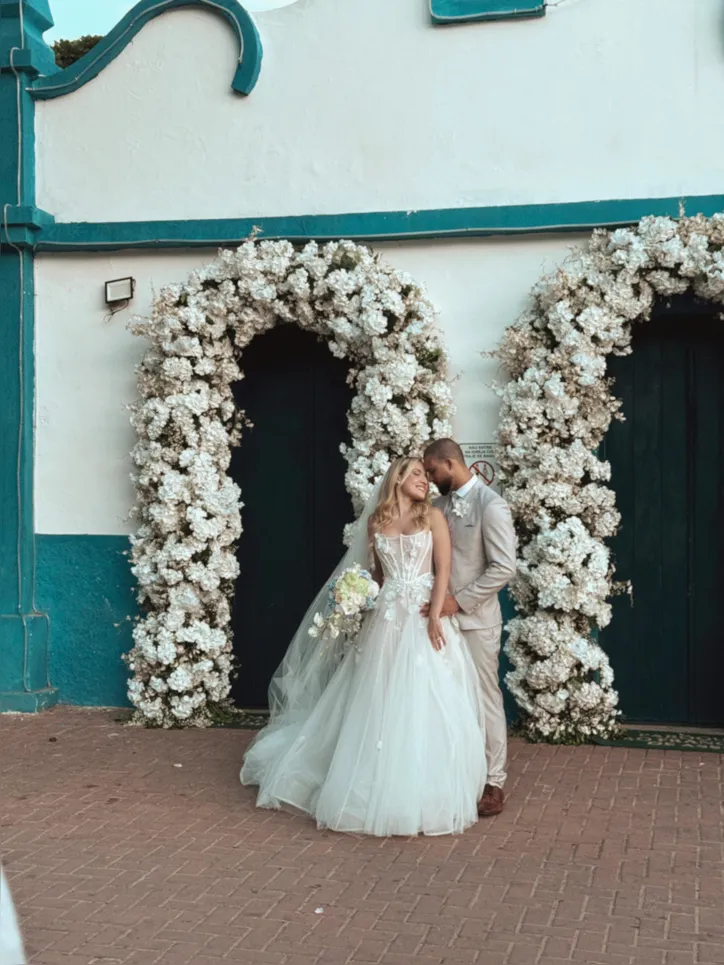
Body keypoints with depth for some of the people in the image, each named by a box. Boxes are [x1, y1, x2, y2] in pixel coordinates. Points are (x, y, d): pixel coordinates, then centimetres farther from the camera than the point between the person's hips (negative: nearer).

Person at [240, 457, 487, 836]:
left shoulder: (433, 517, 2)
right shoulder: (376, 522, 10)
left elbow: (443, 570, -5)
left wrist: (435, 615, -15)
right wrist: (370, 605, 8)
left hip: (424, 618, -2)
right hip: (387, 619, 2)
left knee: (425, 707, -3)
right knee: (382, 707, 5)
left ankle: (424, 797, 7)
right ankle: (383, 792, 16)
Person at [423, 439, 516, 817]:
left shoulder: (491, 506, -13)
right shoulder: (440, 505, 8)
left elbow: (504, 568, -17)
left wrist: (459, 601, -17)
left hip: (475, 620, -6)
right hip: (442, 617, 6)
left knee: (485, 700, 2)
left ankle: (494, 783, 12)